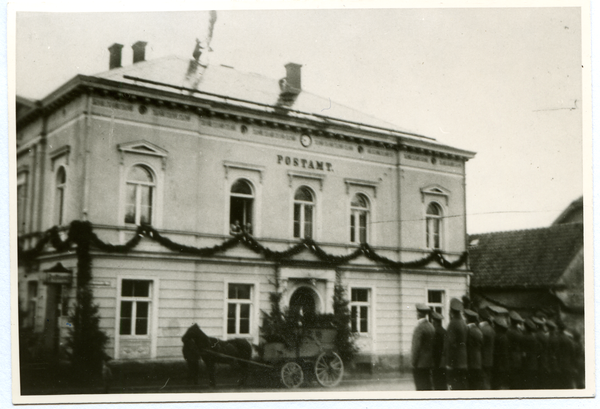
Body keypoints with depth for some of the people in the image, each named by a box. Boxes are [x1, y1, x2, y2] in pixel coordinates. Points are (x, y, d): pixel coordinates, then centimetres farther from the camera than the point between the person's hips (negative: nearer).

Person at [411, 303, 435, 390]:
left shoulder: (419, 327, -16)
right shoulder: (431, 326, 8)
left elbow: (416, 347, -17)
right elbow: (432, 345, 12)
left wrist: (414, 363, -11)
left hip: (420, 364, -8)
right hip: (429, 363, 8)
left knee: (421, 387, -5)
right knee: (428, 386, 12)